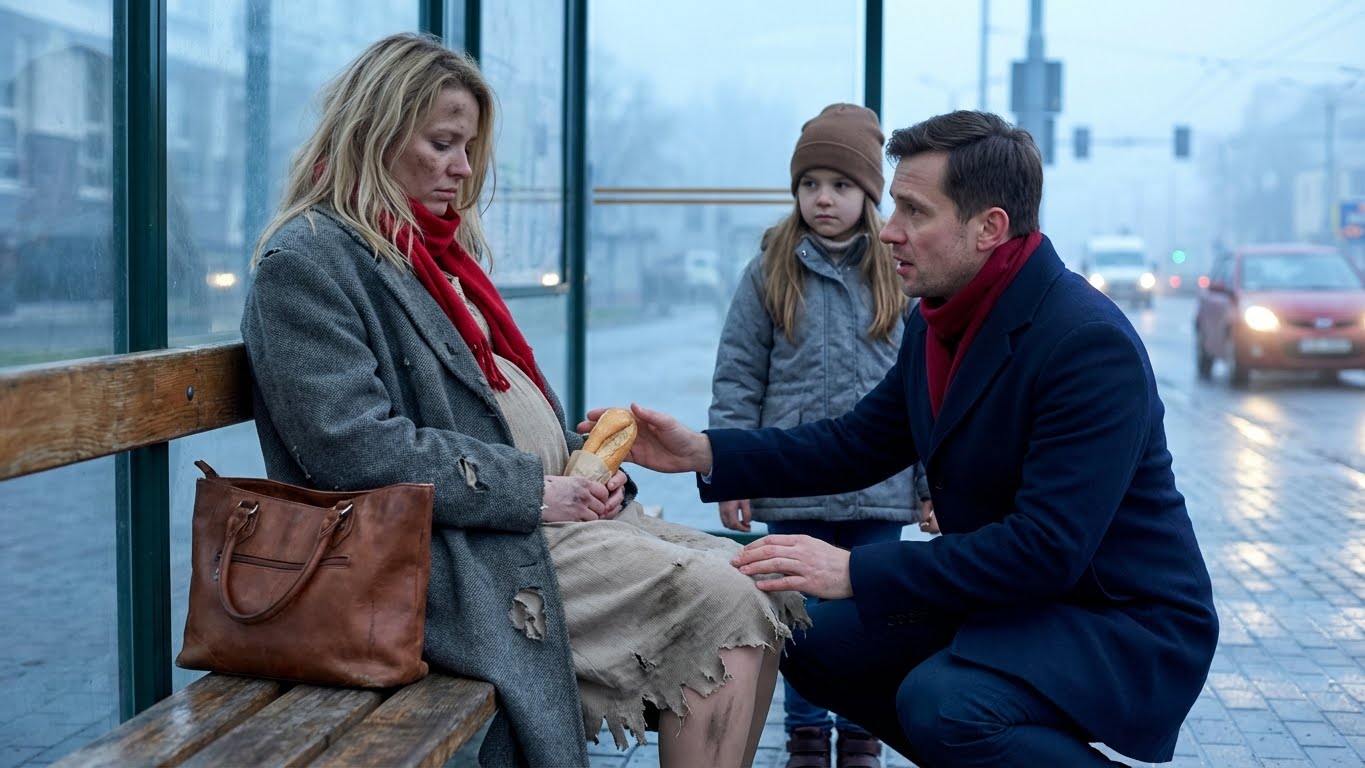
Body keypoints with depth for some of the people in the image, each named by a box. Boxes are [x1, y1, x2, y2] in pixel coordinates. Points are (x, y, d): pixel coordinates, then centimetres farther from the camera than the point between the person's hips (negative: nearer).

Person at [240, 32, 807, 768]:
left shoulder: (443, 251, 21)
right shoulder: (306, 262, -8)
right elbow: (357, 451, -19)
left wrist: (584, 463, 3)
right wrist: (533, 491, -18)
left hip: (544, 511, 9)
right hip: (452, 555, -9)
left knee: (756, 585, -6)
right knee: (719, 604, -21)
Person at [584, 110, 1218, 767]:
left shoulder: (1091, 342, -25)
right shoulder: (937, 324, 3)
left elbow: (1048, 547, -30)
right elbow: (855, 445, 11)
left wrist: (856, 571, -30)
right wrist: (704, 453, -1)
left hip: (1127, 619, -9)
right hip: (1007, 599, 9)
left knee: (941, 702, -32)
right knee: (813, 642, 5)